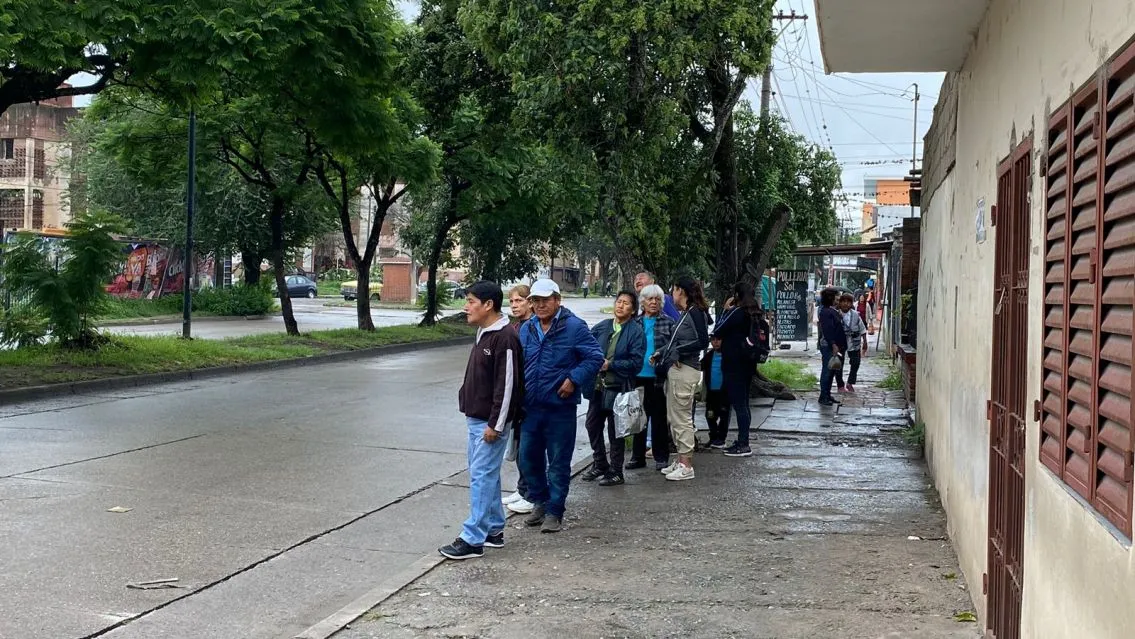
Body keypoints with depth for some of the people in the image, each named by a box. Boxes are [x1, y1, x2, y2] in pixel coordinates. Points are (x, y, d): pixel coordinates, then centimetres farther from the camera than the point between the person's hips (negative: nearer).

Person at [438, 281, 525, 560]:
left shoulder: (504, 338, -18)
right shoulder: (483, 334, 12)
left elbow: (506, 385, -21)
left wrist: (495, 424, -20)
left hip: (490, 423, -10)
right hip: (476, 419, 10)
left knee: (482, 476, -7)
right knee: (486, 475, 15)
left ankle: (473, 539, -5)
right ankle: (494, 530, 25)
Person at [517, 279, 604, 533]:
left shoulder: (574, 327, -9)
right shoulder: (527, 329, 8)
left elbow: (595, 357, -9)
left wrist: (573, 379, -16)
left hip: (560, 409, -5)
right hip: (531, 407, 6)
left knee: (558, 463, 3)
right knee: (528, 458, 12)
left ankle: (554, 512, 13)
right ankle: (539, 502, 31)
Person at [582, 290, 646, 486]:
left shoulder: (636, 332, -9)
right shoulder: (602, 327, 6)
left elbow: (636, 363, -14)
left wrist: (611, 365, -17)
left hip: (618, 387, -6)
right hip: (598, 385, 6)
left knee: (615, 431, 4)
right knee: (593, 425, 14)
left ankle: (616, 472, 18)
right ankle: (599, 465, 32)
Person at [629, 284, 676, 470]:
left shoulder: (668, 322, 2)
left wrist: (660, 355, -17)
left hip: (658, 377, -3)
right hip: (638, 376, 3)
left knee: (659, 418, 4)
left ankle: (661, 457, 13)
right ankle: (638, 456, 18)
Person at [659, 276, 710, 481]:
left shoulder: (695, 312, -11)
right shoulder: (685, 314, 16)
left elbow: (703, 341, -18)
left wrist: (678, 351, -17)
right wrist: (664, 353, 13)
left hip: (685, 370, -10)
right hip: (675, 369, 10)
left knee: (682, 418, -5)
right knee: (674, 418, 16)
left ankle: (686, 466, 1)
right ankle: (681, 460, 25)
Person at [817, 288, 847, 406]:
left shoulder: (832, 311, 17)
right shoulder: (825, 312, -15)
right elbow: (827, 330, -22)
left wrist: (840, 345, 20)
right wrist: (833, 345, -26)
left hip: (835, 346, 10)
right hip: (828, 347, -10)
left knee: (831, 371, 14)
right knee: (827, 371, -6)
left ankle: (827, 395, 20)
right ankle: (823, 397, -2)